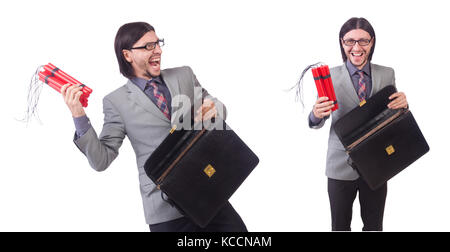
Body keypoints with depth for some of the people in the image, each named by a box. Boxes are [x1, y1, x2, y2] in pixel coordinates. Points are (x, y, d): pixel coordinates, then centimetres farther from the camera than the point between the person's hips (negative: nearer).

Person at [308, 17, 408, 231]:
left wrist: (403, 105, -16)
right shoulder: (331, 76, -6)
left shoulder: (387, 74, 1)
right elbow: (317, 124, -6)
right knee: (340, 226, 13)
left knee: (374, 225, 18)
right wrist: (316, 115, -31)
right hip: (342, 164, -2)